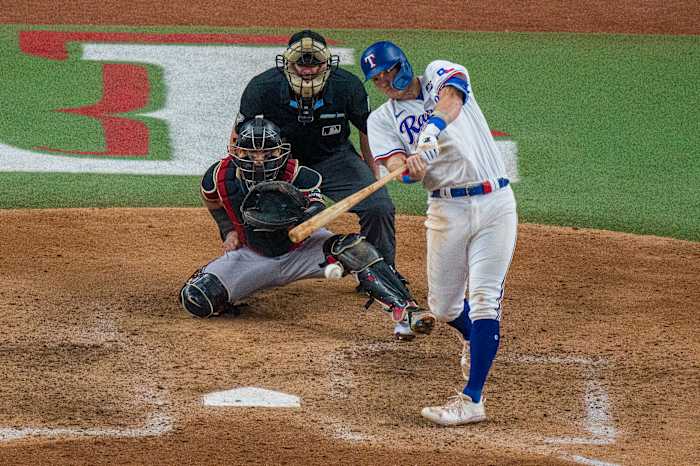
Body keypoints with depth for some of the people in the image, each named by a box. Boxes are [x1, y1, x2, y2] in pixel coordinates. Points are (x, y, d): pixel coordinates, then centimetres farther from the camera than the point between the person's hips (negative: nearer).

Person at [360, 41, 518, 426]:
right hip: (447, 210, 4)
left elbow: (450, 102, -21)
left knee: (484, 299, -12)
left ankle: (472, 398, -16)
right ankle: (473, 337, 44)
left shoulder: (440, 75, 3)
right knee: (443, 307, 8)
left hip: (494, 203, -3)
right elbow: (396, 166, -8)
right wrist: (409, 166, -33)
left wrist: (431, 131, -42)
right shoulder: (382, 120, 9)